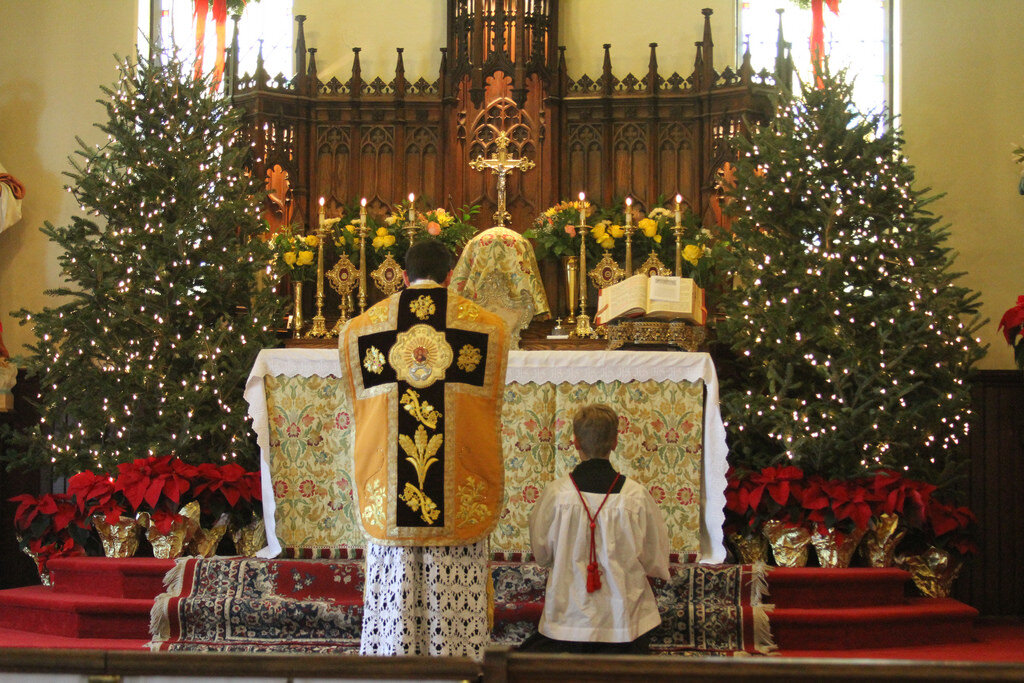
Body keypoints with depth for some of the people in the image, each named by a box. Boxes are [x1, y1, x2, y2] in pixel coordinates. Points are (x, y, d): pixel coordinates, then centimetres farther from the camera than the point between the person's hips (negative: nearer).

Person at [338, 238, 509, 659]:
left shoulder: (358, 331, 7)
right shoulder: (488, 328, 3)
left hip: (388, 508, 1)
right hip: (461, 507, -1)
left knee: (395, 602, 5)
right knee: (456, 599, 1)